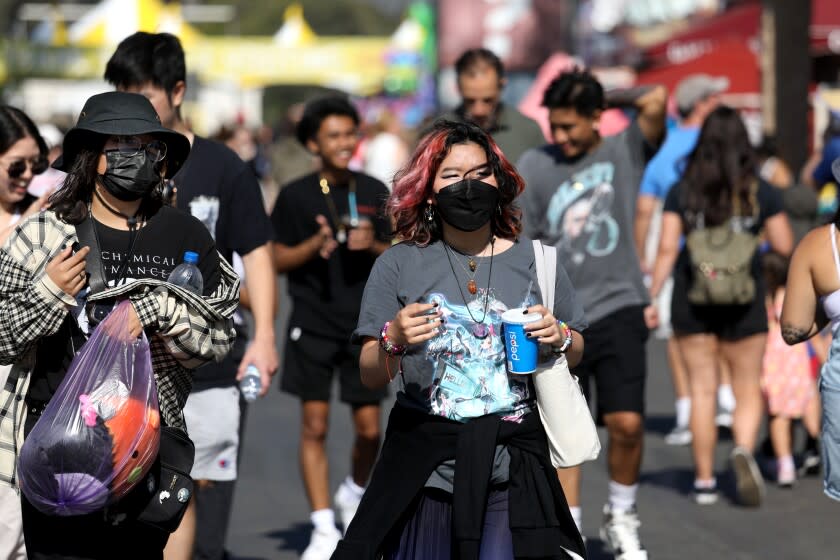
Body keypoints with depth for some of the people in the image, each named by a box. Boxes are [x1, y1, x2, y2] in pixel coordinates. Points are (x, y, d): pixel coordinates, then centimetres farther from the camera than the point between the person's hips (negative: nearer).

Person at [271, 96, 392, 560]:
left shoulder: (374, 192, 6)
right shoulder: (296, 195, -1)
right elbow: (278, 260, 2)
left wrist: (373, 246, -10)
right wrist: (315, 244, -16)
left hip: (364, 324, 2)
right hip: (312, 325, -2)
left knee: (369, 427, 2)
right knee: (314, 426, -3)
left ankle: (355, 491, 33)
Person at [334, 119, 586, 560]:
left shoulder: (534, 259, 5)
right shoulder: (399, 264, 0)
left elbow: (575, 352, 14)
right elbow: (370, 377, -1)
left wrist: (558, 338, -7)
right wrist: (394, 341, -21)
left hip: (512, 466, 1)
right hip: (424, 461, -1)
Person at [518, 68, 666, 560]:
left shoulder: (626, 153, 3)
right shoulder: (534, 166, 4)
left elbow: (656, 100, -15)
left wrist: (609, 97, 1)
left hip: (618, 309, -1)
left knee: (627, 422, -10)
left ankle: (622, 516, 14)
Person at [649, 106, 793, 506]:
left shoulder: (682, 192, -2)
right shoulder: (761, 192, -3)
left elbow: (667, 249, -6)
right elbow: (784, 246, -1)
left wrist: (651, 297, -2)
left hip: (692, 298, 1)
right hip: (743, 298, -1)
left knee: (702, 390, 8)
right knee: (748, 390, 9)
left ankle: (705, 480, 11)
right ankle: (743, 448, -20)